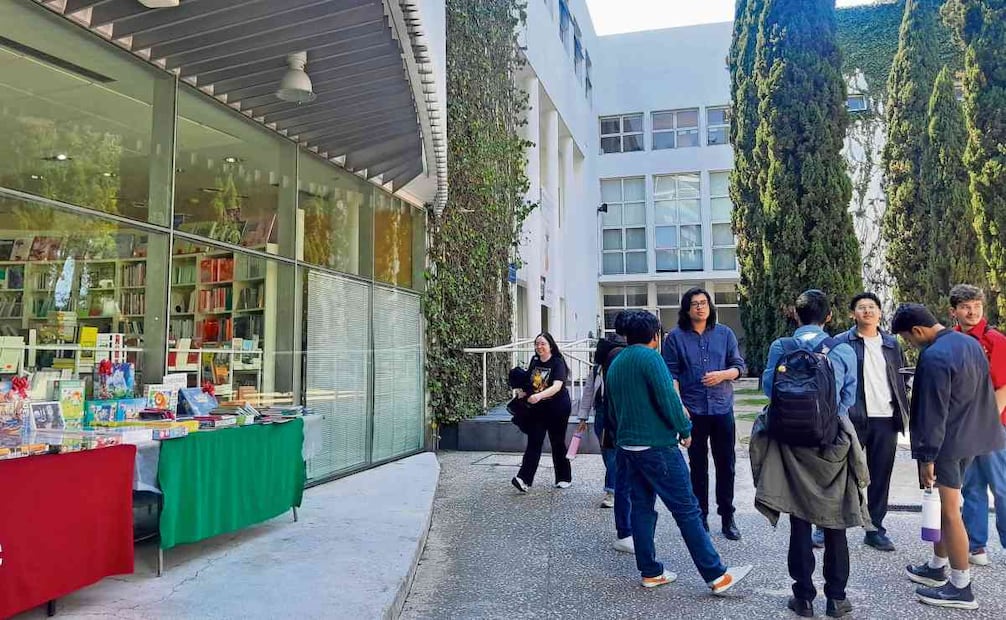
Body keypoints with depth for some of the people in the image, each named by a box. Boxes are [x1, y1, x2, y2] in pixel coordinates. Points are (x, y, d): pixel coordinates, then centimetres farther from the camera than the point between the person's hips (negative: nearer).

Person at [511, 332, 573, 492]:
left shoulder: (558, 363, -14)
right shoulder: (534, 361, 4)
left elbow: (557, 386, -27)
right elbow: (527, 381, 18)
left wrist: (539, 395, -41)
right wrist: (522, 391, -3)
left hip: (557, 408, -4)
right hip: (537, 408, 4)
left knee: (558, 443, 8)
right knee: (533, 442, -3)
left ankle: (564, 478, 23)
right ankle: (524, 479, -9)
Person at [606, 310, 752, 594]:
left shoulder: (615, 364, 12)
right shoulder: (650, 358, -12)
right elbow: (668, 399, -19)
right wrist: (685, 430, -6)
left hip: (627, 447, 8)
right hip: (657, 446, -8)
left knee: (641, 507, 13)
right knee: (687, 510, -4)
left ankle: (650, 573, 18)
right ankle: (716, 575, 1)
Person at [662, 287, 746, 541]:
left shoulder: (725, 333, 5)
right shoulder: (675, 337, -1)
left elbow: (739, 366, 8)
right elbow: (671, 375, -3)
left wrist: (722, 374, -12)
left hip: (722, 408, 2)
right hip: (692, 411, -1)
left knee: (726, 464, 6)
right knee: (698, 465, 9)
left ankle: (727, 517, 19)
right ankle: (701, 517, 20)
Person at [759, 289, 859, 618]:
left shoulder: (780, 347, -6)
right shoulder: (844, 351, -6)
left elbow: (768, 387, 1)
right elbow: (849, 399, 1)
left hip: (793, 442, 0)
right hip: (832, 443, 0)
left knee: (800, 521, 9)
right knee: (834, 520, 11)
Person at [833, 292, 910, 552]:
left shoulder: (892, 344, 13)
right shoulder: (841, 343, -1)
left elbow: (902, 378, 16)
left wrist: (903, 411, 6)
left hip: (886, 419, 4)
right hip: (853, 419, -4)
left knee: (881, 477, 9)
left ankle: (875, 529, 20)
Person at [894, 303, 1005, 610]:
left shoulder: (934, 357, -22)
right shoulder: (970, 343, 7)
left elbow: (932, 413, -21)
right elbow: (981, 392, 17)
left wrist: (927, 456, -15)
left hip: (947, 443, -9)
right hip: (971, 436, 9)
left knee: (949, 512, 0)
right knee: (942, 507, 19)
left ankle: (961, 587, 8)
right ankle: (937, 567, 30)